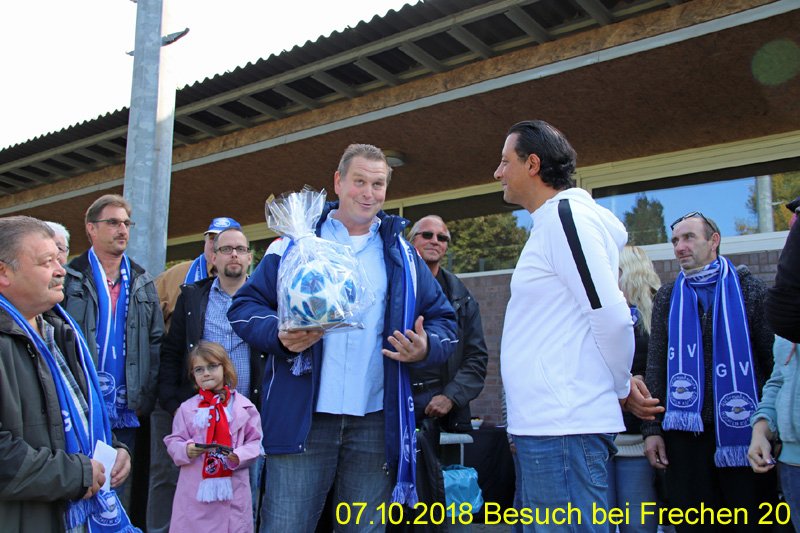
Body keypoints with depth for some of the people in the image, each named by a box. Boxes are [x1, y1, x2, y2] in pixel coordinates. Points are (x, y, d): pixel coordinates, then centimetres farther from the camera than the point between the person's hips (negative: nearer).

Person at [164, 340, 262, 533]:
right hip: (194, 489, 1)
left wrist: (239, 456, -14)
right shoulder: (187, 408, 5)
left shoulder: (244, 406, 2)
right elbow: (173, 441, 7)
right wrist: (186, 450, -14)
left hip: (232, 488, 0)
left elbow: (254, 441, 3)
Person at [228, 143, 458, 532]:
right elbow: (245, 305, 4)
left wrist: (426, 347, -10)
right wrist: (279, 335, -17)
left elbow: (444, 320, 13)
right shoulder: (297, 241, 7)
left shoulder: (402, 254, 13)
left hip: (376, 422, 2)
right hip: (303, 417, -2)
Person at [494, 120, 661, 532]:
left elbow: (611, 315, -17)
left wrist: (622, 389, -3)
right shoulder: (550, 222, 20)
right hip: (545, 425, 10)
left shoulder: (566, 215, -11)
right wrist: (622, 388, 16)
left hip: (563, 429, -10)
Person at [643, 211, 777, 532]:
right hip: (685, 431, 2)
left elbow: (776, 359, 1)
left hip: (742, 430, -2)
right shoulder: (667, 298, 10)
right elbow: (655, 366, 7)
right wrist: (651, 429, 1)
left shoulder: (749, 290, 4)